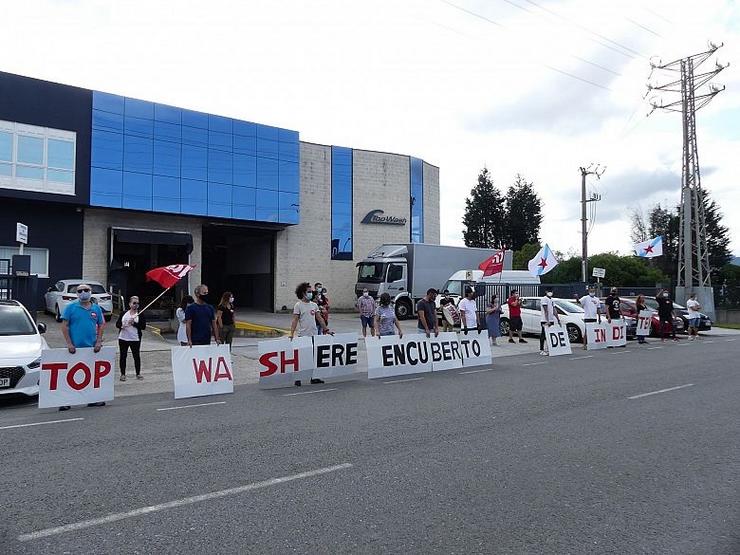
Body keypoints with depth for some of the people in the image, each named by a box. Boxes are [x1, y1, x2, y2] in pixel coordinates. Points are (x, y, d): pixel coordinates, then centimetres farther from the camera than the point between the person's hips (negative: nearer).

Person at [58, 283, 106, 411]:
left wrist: (99, 341, 2)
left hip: (91, 347, 4)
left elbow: (101, 325, 13)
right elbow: (64, 326, -4)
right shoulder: (71, 307, -2)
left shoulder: (96, 308, 9)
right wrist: (69, 343, -11)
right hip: (75, 347, -4)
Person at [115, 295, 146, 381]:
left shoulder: (140, 315, 2)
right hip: (123, 338, 2)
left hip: (135, 339, -2)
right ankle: (123, 374, 16)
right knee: (123, 356, 5)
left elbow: (143, 327, -6)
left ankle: (138, 373, 13)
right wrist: (121, 326, -13)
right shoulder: (123, 313, 9)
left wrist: (134, 323, -17)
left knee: (136, 356, 0)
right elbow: (117, 324, 8)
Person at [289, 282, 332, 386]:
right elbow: (295, 320, -10)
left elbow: (319, 318, 15)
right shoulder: (298, 305, -5)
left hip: (314, 334, 6)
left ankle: (314, 377, 18)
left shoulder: (314, 305, 11)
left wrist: (326, 329, 12)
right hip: (303, 335, -5)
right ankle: (298, 379, 7)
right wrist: (292, 333, -20)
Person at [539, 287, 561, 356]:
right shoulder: (544, 299, -9)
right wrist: (547, 321, -23)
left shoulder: (551, 300, 17)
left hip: (551, 320, 8)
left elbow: (554, 311, 18)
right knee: (543, 335, -5)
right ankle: (541, 350, -3)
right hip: (545, 321, -8)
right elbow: (546, 311, -17)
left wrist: (558, 320, 13)